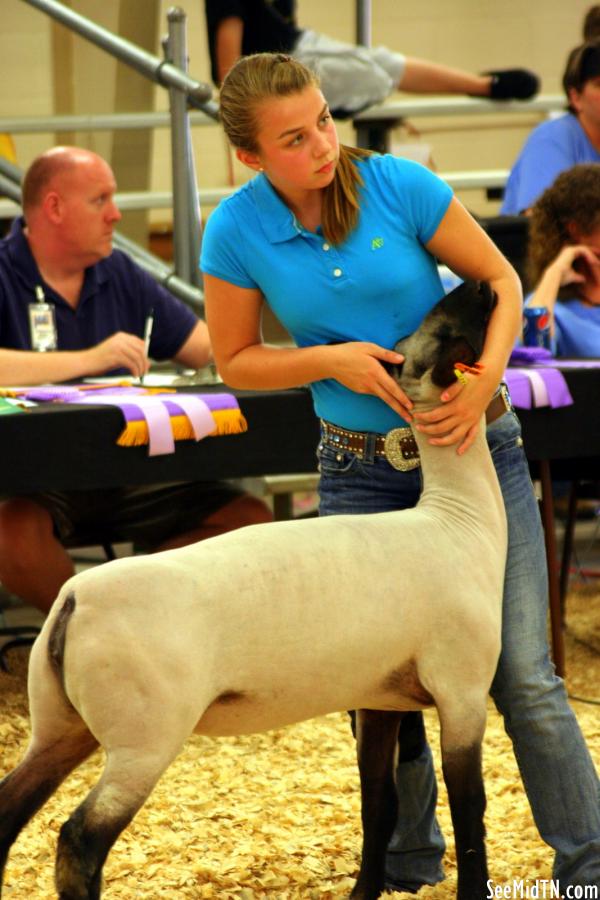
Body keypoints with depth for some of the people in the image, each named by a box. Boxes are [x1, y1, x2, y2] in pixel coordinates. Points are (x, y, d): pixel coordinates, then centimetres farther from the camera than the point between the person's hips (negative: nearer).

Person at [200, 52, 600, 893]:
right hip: (362, 470, 2)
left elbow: (501, 281, -6)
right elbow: (236, 361, 1)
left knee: (523, 674, -5)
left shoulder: (397, 185, -13)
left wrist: (483, 383, -23)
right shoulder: (237, 232, -9)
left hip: (475, 446, -2)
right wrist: (331, 360, -16)